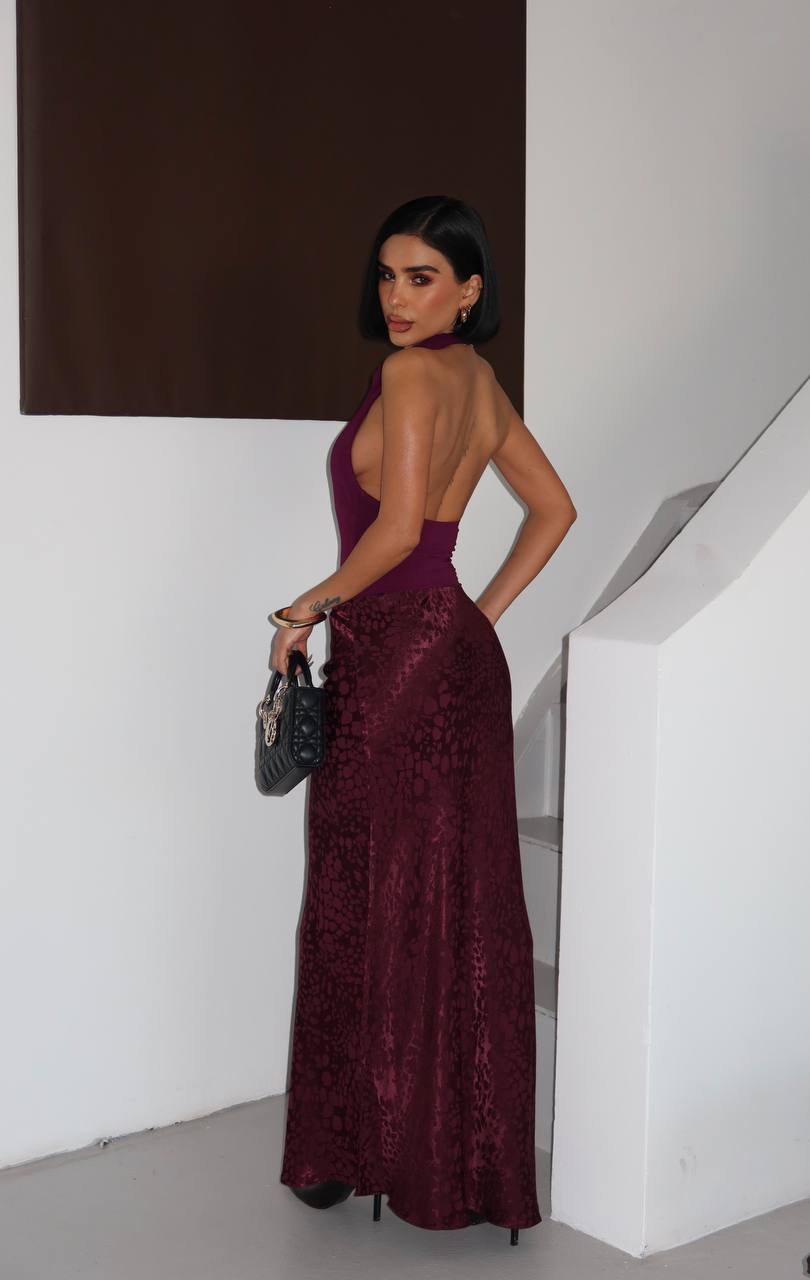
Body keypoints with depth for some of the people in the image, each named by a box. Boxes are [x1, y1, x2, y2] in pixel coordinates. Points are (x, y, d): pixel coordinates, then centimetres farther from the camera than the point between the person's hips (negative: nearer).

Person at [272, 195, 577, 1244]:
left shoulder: (412, 376, -13)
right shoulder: (480, 383, 13)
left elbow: (397, 530, -22)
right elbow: (555, 509, 20)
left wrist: (305, 610, -9)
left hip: (398, 655, -9)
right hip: (459, 653, 9)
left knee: (371, 907, 2)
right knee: (460, 904, 12)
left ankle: (363, 1150, 15)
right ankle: (468, 1155, 22)